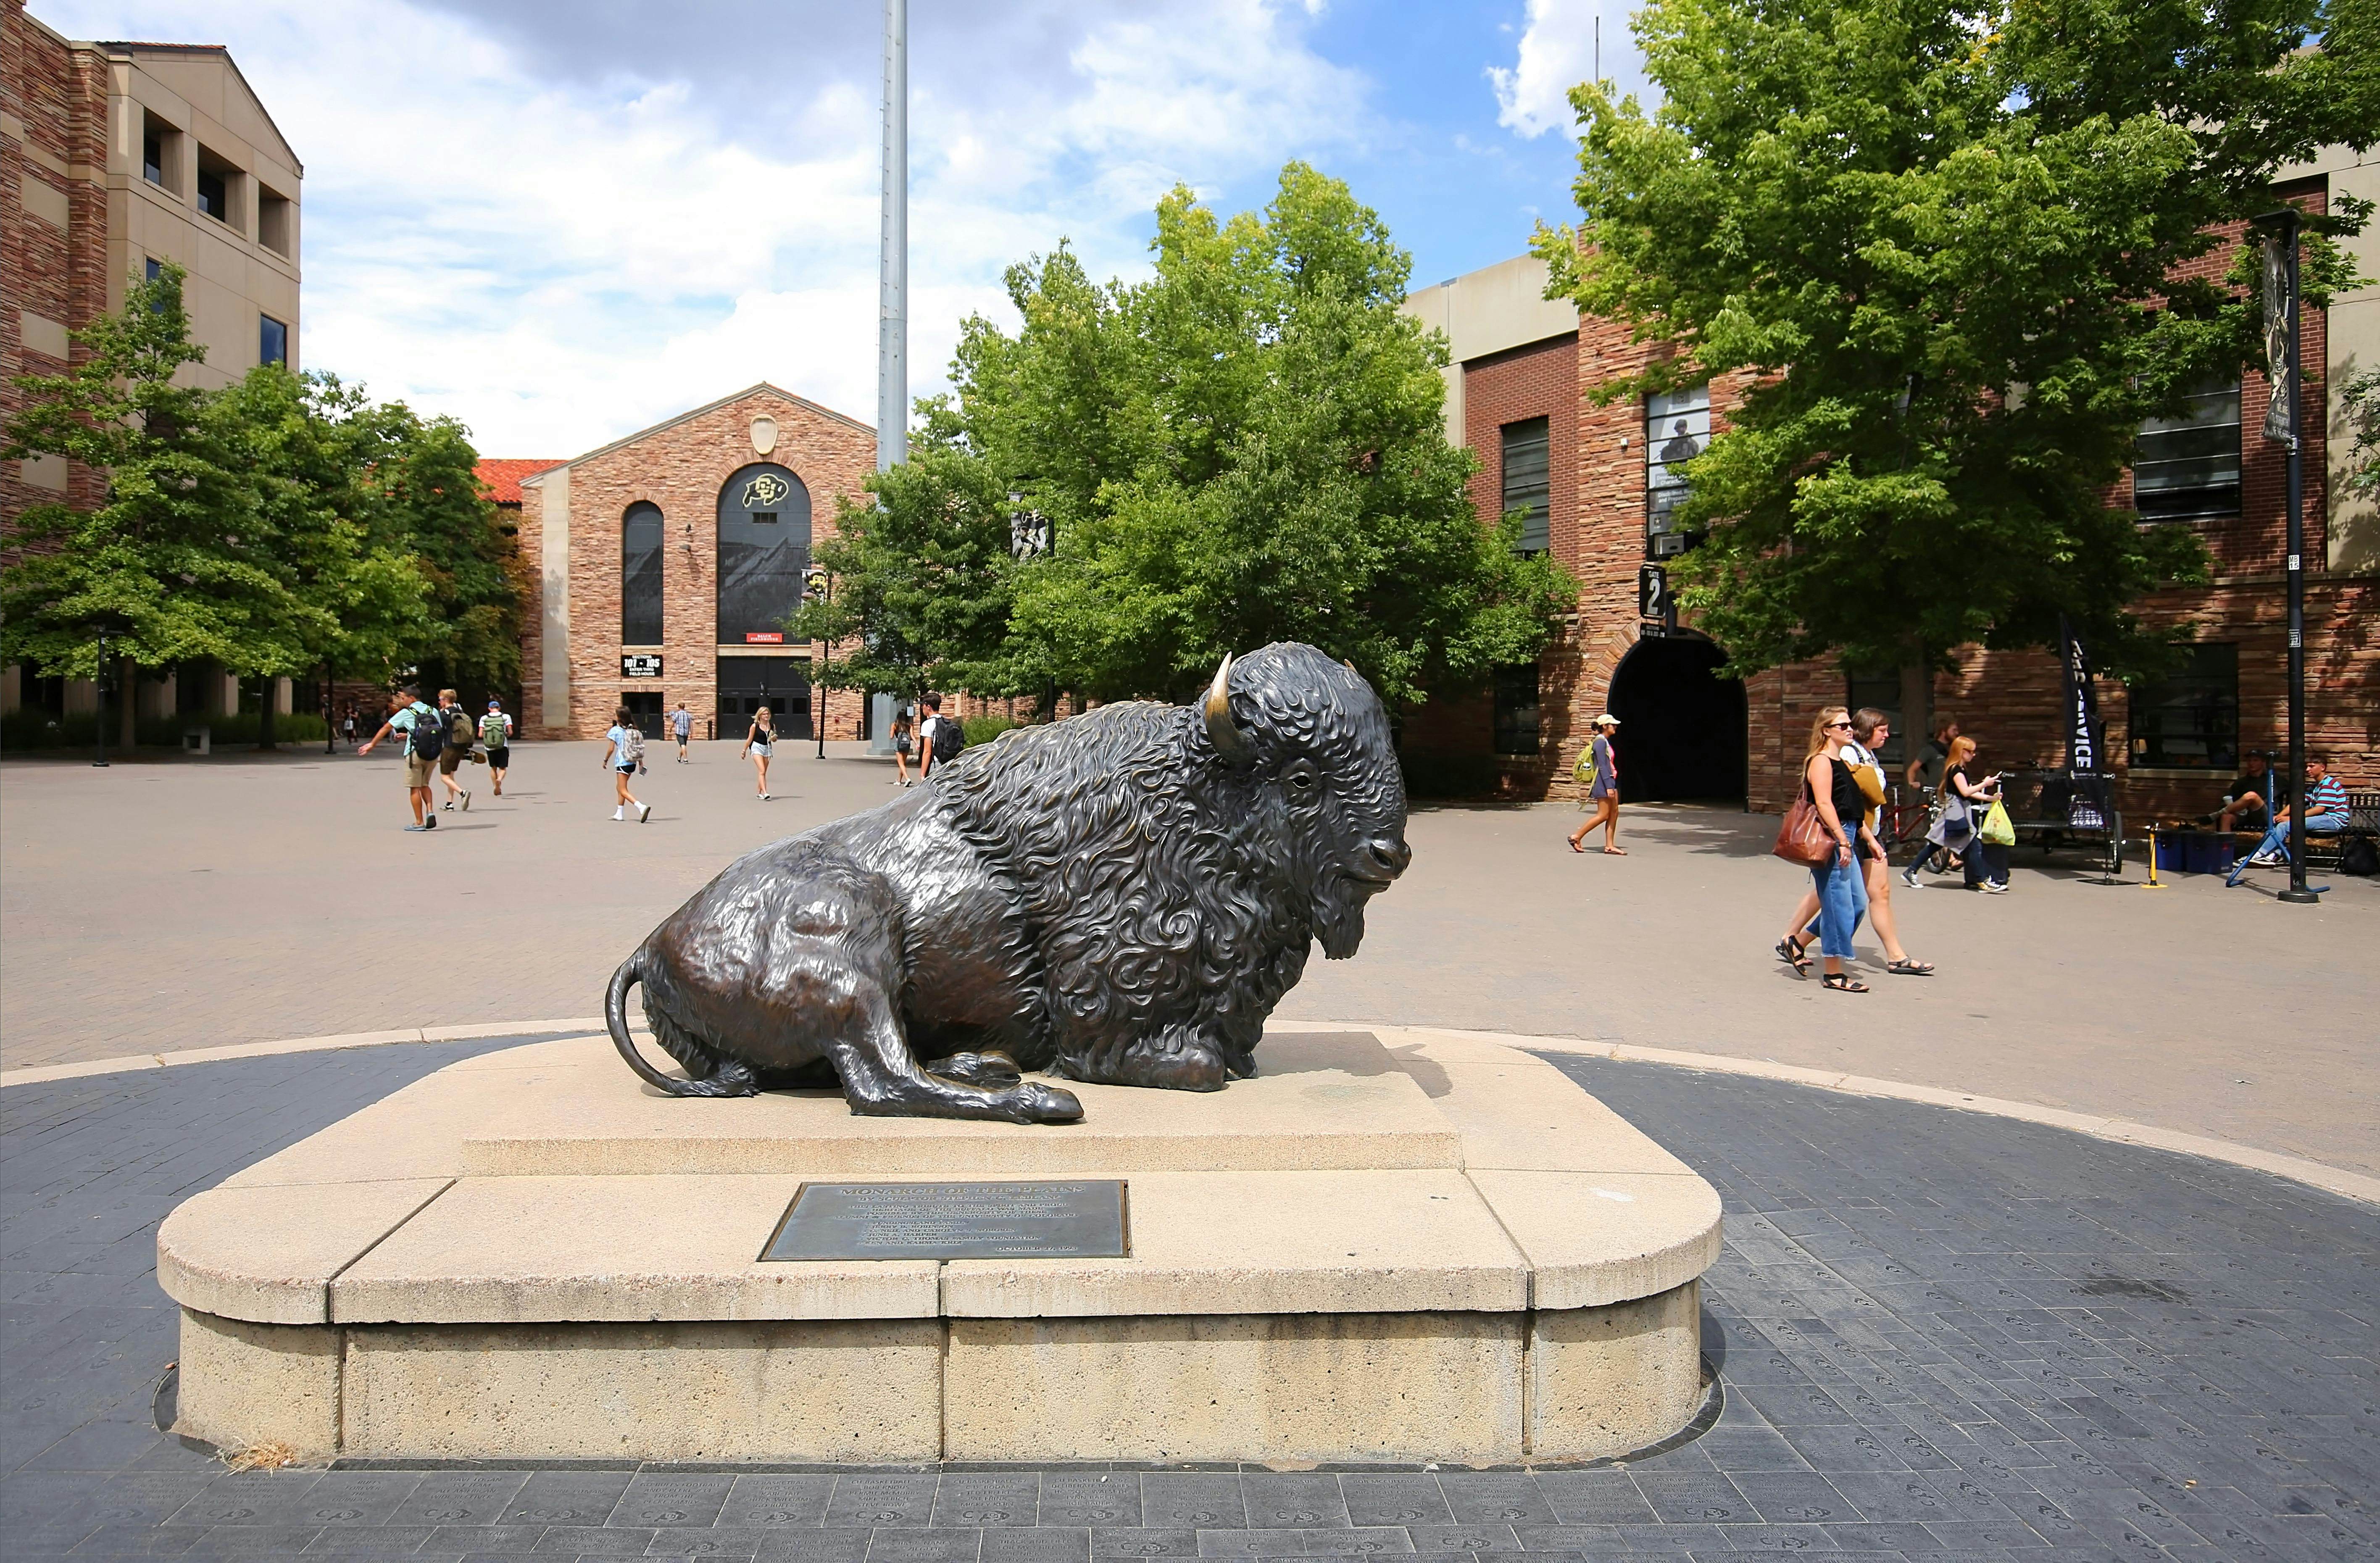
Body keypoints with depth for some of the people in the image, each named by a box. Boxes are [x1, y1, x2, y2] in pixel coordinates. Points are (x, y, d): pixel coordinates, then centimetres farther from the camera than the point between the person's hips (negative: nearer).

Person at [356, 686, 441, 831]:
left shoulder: (406, 713, -1)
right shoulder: (433, 711, 8)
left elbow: (386, 728, 4)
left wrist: (372, 744, 16)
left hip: (415, 754, -4)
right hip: (433, 754, 5)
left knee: (415, 788, 5)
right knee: (424, 785, 22)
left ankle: (419, 822, 5)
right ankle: (430, 811, 0)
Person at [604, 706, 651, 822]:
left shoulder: (615, 730, -8)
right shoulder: (633, 730, 7)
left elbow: (611, 749, -9)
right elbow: (640, 746, 6)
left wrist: (605, 760, 6)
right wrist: (641, 762, 12)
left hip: (622, 763, -7)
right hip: (633, 763, 7)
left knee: (624, 791, -6)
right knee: (620, 787, 23)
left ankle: (642, 807, -27)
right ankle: (619, 813, 26)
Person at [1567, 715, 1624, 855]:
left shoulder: (1605, 742, 17)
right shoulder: (1600, 742, -13)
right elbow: (1602, 766, -19)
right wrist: (1609, 786, -22)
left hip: (1610, 781, 10)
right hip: (1603, 782, -10)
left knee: (1614, 813, 5)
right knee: (1603, 815, -8)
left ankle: (1609, 846, 5)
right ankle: (1577, 837, -2)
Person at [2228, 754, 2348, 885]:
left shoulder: (2329, 784, -7)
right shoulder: (2313, 787, 21)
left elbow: (2320, 809, -18)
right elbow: (2296, 803, 10)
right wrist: (2279, 816, -8)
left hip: (2335, 820, -9)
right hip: (2322, 819, 9)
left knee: (2286, 825, -26)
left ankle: (2259, 855, -27)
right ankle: (2277, 854, -19)